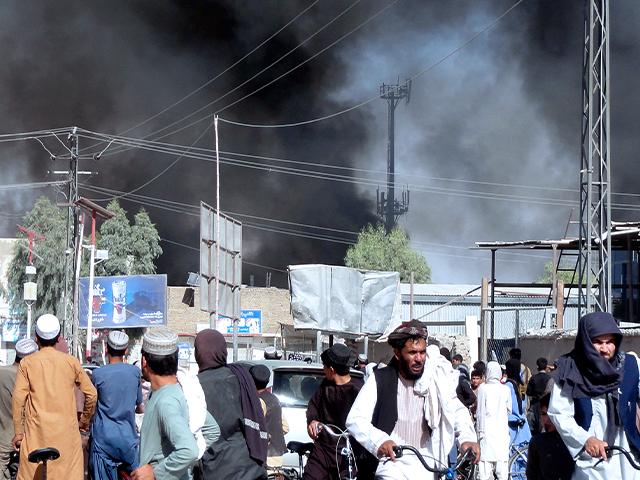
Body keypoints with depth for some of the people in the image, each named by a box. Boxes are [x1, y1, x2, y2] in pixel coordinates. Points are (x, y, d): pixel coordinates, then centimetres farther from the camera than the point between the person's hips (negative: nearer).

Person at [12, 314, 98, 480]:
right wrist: (85, 421, 20)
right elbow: (91, 394, 6)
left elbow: (18, 398, -4)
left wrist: (18, 432, 3)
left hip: (37, 432, -1)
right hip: (67, 432, 1)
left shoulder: (27, 363, 1)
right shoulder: (71, 362, 5)